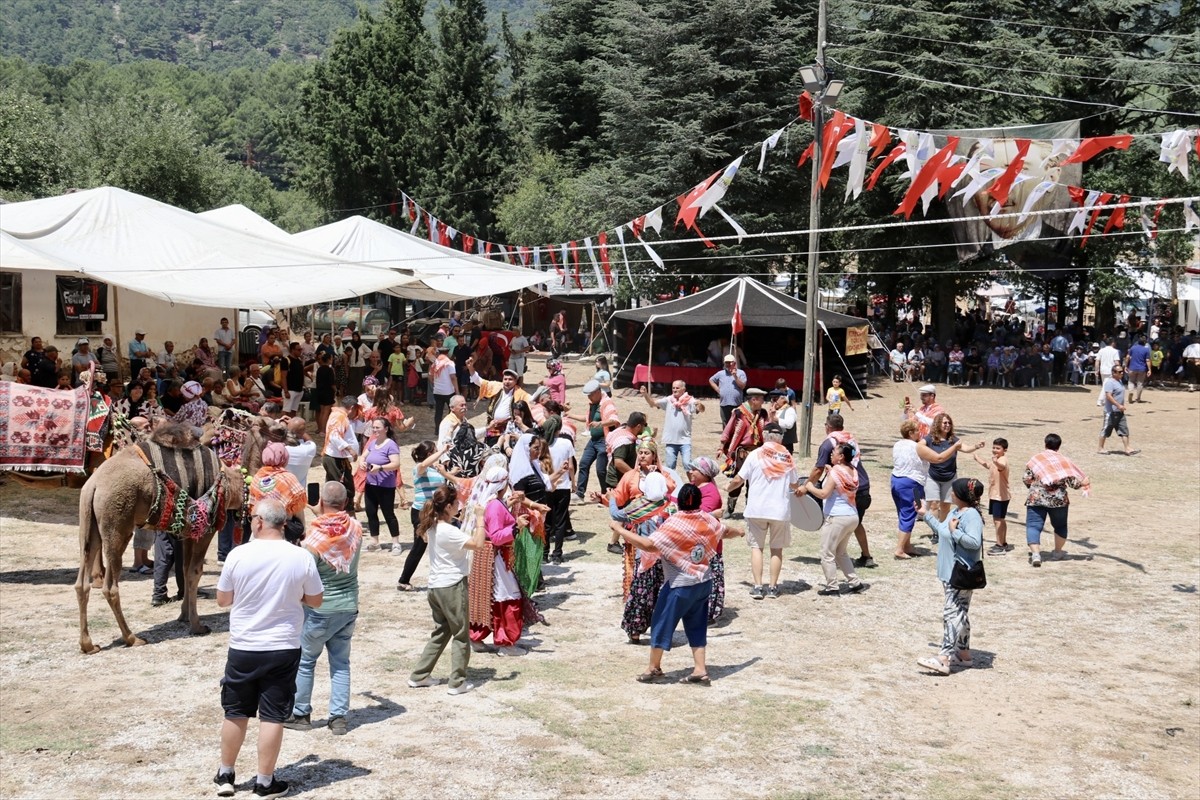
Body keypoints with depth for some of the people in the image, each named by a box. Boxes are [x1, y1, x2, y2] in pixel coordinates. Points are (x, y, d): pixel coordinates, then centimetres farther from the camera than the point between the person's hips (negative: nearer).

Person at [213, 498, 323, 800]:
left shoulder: (238, 555, -10)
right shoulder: (302, 558, -10)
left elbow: (222, 600, 1)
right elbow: (316, 601, 1)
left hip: (243, 648, 1)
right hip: (283, 649, -1)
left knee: (235, 712, 15)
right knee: (272, 716, 6)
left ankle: (225, 775, 28)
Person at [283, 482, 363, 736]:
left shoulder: (315, 537, -19)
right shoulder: (355, 528, -5)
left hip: (320, 609, -4)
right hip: (349, 606, 5)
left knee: (305, 661, 12)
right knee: (341, 662, 11)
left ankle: (300, 713, 22)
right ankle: (339, 717, 12)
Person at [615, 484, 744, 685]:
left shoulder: (674, 524, -20)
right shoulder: (708, 520, 0)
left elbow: (648, 544, -29)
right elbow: (727, 532, 22)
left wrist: (620, 530, -20)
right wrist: (739, 532, 46)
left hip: (680, 585, -7)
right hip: (704, 583, 7)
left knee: (662, 623, 9)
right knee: (697, 627, 16)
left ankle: (654, 668, 19)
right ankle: (700, 670, 15)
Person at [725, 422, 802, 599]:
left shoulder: (755, 455, -3)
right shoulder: (787, 457, 2)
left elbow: (738, 480, -2)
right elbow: (795, 485, 11)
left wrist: (728, 488, 18)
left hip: (757, 509, -1)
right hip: (780, 510, 1)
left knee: (756, 546, 7)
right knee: (777, 548, 11)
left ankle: (757, 587, 1)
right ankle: (773, 587, 12)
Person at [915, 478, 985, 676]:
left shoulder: (972, 515, -18)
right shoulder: (956, 512, 12)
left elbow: (974, 542, -29)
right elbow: (942, 531, 27)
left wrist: (954, 531, -25)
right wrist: (926, 514, 27)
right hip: (950, 573, 11)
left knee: (951, 613, -14)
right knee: (959, 614, 17)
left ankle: (943, 659, -18)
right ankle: (963, 654, 27)